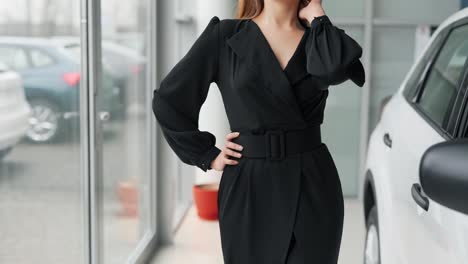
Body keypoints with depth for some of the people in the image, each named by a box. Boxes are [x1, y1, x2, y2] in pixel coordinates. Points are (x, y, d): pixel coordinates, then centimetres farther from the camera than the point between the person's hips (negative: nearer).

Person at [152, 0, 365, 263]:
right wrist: (208, 156, 1)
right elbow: (168, 100, 3)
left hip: (314, 188, 2)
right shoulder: (225, 36, 0)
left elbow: (335, 68, -20)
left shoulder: (319, 38, 6)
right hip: (250, 189, -1)